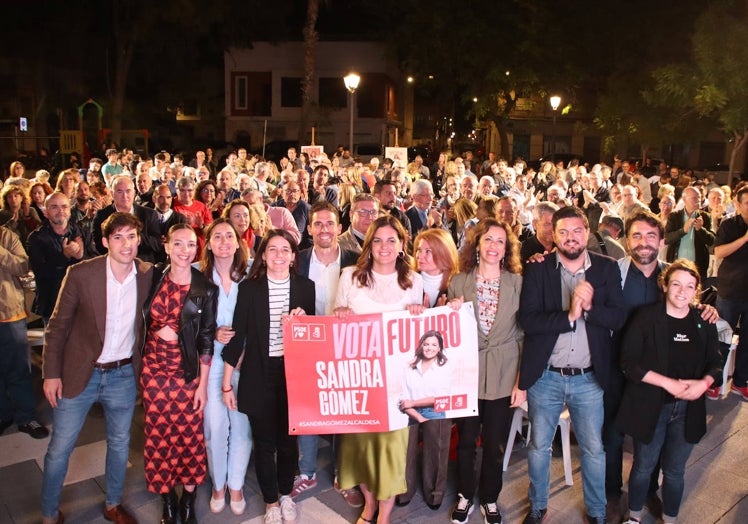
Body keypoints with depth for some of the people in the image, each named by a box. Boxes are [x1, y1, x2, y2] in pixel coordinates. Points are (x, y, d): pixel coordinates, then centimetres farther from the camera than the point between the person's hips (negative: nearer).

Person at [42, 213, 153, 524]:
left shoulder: (148, 275, -8)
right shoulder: (80, 274, -15)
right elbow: (57, 326, -6)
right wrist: (51, 373, -7)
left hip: (123, 375, 2)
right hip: (79, 373, -2)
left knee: (120, 445, 17)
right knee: (59, 449, 9)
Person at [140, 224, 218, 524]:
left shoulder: (205, 290, -8)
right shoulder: (155, 279, 0)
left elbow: (206, 341, -5)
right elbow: (144, 320, 13)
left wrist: (203, 384, -5)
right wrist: (159, 332, -7)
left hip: (187, 371, -2)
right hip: (154, 367, 3)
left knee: (189, 435, 6)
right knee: (158, 434, 10)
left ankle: (188, 500, 26)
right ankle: (167, 499, 29)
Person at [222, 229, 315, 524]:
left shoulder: (305, 287, 0)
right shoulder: (249, 288, -5)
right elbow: (238, 335, -3)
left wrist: (303, 319, -14)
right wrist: (227, 383, -1)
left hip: (293, 373, 1)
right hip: (259, 375, -1)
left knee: (288, 439, 12)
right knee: (264, 442, 8)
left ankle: (286, 494, 36)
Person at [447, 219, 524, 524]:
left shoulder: (518, 283, -5)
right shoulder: (459, 282, -2)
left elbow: (524, 335, -3)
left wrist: (522, 382, -5)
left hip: (503, 378, 0)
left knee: (494, 444, 13)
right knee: (466, 441, 13)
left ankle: (489, 498, 36)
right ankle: (465, 496, 36)